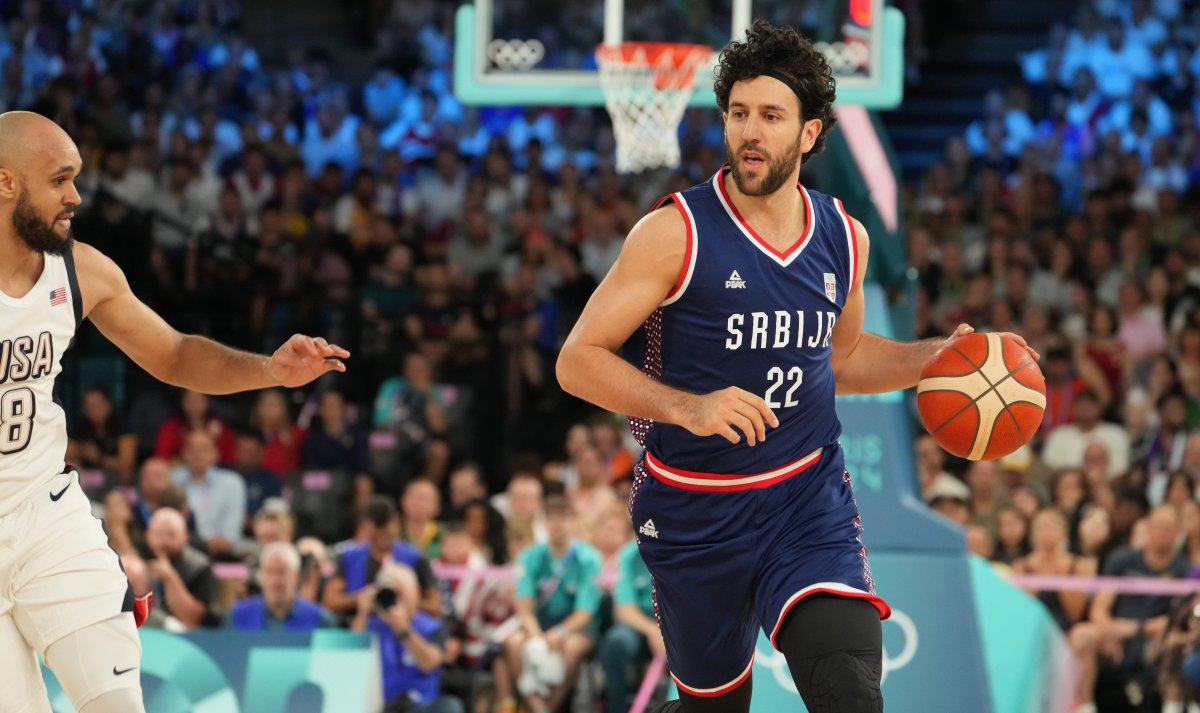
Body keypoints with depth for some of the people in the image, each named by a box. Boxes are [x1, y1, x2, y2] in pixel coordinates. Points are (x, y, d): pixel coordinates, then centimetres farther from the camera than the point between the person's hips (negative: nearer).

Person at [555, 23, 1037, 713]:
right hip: (696, 517, -2)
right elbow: (579, 361, -14)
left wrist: (937, 358, 6)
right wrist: (686, 407, -28)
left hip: (811, 502, 2)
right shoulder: (676, 232, -12)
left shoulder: (844, 239, 4)